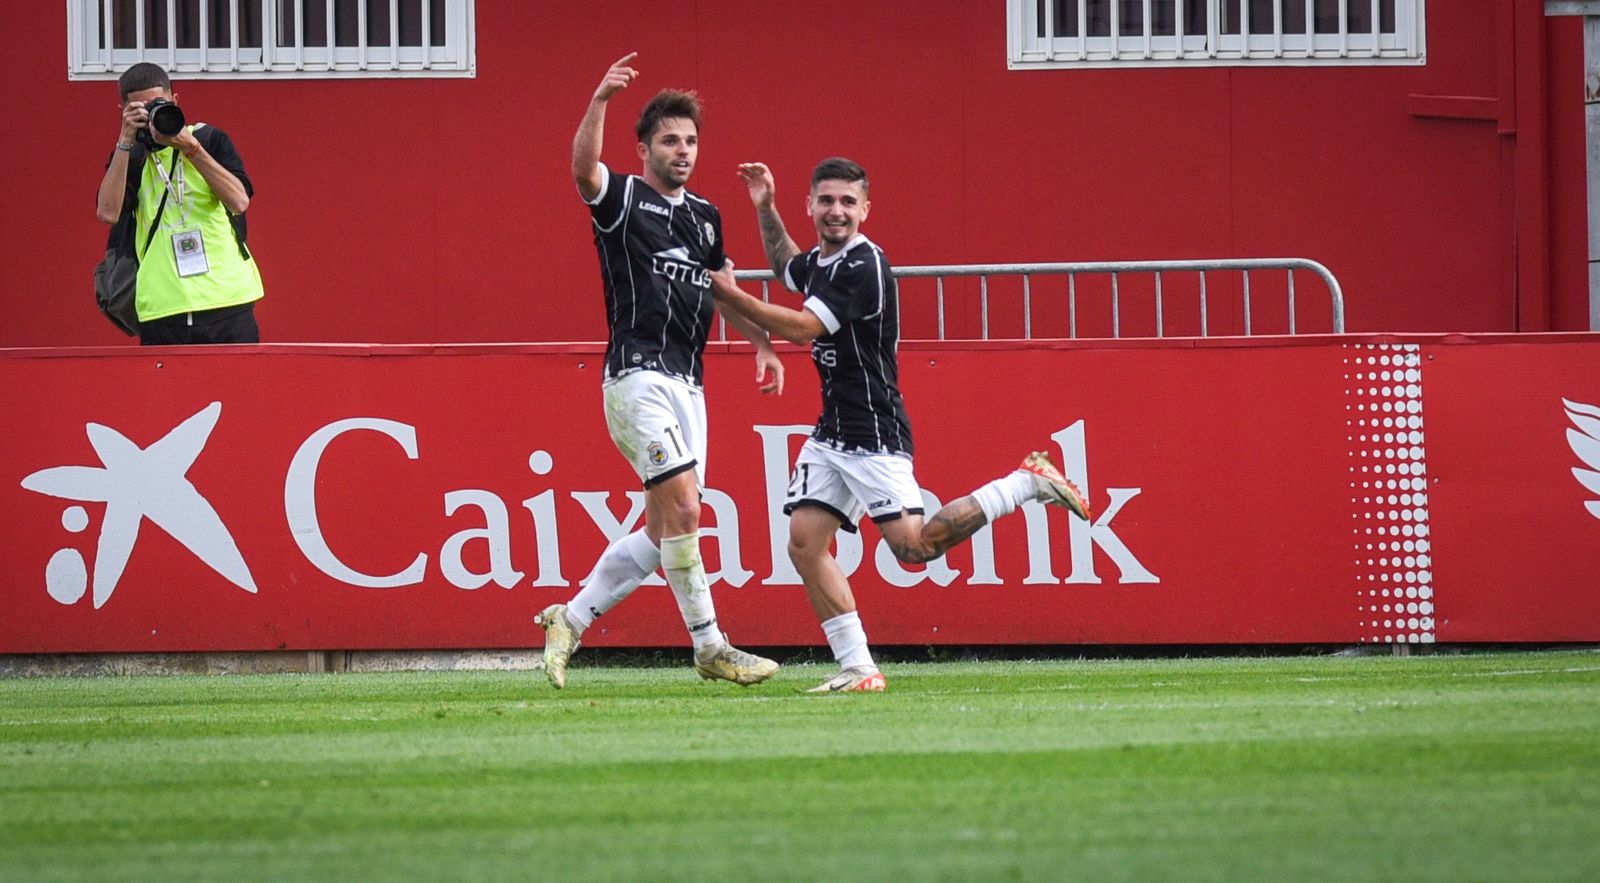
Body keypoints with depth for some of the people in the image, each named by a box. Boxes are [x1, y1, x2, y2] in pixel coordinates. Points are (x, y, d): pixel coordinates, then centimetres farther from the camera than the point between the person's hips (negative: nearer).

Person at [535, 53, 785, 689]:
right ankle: (709, 647, -9)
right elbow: (583, 170, -24)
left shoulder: (705, 217, 18)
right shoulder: (622, 199, -2)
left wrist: (762, 345, 21)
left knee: (664, 528, 6)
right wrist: (600, 102, -37)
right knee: (681, 507, -14)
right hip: (638, 376, -8)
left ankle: (570, 620, 16)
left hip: (686, 384, 8)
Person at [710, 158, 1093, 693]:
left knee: (914, 545, -16)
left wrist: (730, 295, -17)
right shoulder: (821, 262, 13)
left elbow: (801, 328, -23)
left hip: (872, 434, -9)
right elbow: (785, 266, 39)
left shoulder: (863, 266, -16)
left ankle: (1027, 483, 0)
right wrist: (765, 207, 23)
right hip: (831, 432, 9)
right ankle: (858, 668, -1)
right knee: (804, 542, -2)